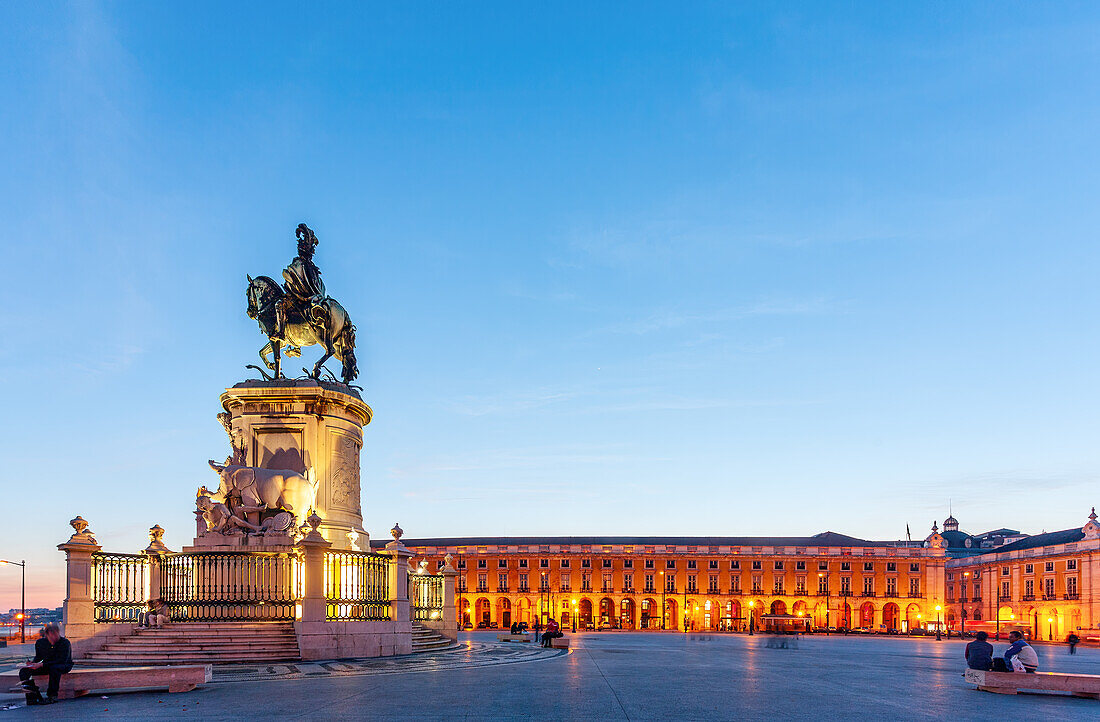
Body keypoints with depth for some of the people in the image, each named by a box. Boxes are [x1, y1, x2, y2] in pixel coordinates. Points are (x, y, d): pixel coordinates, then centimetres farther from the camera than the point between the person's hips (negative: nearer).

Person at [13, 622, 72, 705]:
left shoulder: (65, 642, -18)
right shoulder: (40, 643, -2)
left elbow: (62, 660, -24)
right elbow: (38, 657, 14)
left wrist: (42, 665, -29)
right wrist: (33, 664, -12)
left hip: (64, 665, -6)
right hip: (47, 666, 6)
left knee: (54, 668, -41)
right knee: (24, 671, -12)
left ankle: (52, 696, -27)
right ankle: (33, 696, -13)